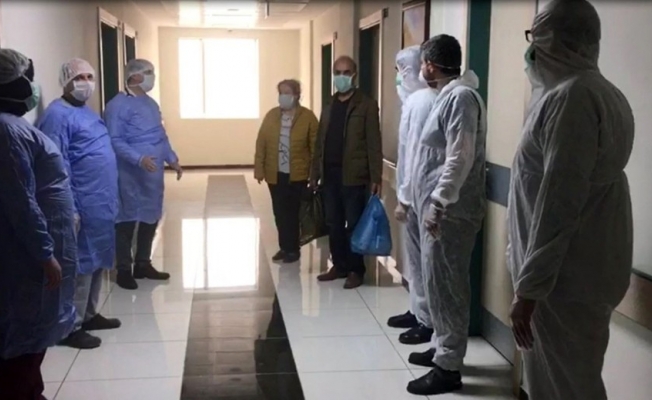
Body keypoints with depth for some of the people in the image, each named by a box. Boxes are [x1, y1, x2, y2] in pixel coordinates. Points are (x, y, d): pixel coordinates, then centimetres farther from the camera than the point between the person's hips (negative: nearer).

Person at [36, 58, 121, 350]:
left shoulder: (88, 112, 17)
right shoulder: (58, 115, -13)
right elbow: (57, 165, -20)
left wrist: (110, 198, 21)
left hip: (101, 203, 10)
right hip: (82, 205, -10)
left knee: (97, 261, 16)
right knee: (81, 264, -4)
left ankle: (89, 315, 29)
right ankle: (70, 326, 6)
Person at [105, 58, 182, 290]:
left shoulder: (151, 103, 16)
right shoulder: (118, 105, -12)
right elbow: (115, 141, -18)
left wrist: (172, 159, 13)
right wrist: (139, 159, -28)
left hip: (154, 173, 9)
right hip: (131, 174, -8)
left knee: (151, 218, 13)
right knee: (128, 219, 0)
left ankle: (143, 265, 26)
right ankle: (124, 270, 10)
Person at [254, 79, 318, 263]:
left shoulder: (308, 117, -5)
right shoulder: (271, 115, 5)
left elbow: (315, 146, -5)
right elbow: (261, 143, 4)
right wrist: (259, 168, -2)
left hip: (297, 175, -4)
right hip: (275, 174, 4)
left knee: (292, 213, 2)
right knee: (280, 213, 9)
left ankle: (293, 249, 14)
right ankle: (284, 247, 21)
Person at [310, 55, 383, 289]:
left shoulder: (366, 105, -5)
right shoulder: (328, 107, 14)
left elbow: (374, 144, -9)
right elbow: (320, 142, 15)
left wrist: (376, 177, -14)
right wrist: (315, 173, 11)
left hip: (354, 175, -6)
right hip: (330, 174, 6)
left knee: (354, 225, 2)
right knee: (334, 224, 12)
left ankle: (356, 270, 13)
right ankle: (339, 266, 24)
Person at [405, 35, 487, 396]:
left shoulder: (462, 96, -15)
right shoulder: (449, 95, 16)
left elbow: (460, 159, -23)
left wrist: (438, 204, -25)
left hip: (448, 212, -10)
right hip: (438, 208, 10)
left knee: (445, 286, -4)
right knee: (438, 284, 17)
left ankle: (448, 367, 4)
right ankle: (443, 348, 30)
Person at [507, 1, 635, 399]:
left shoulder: (571, 96, -18)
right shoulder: (604, 93, 12)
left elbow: (557, 203, -23)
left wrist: (529, 288, -19)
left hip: (566, 278, -10)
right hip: (586, 270, 10)